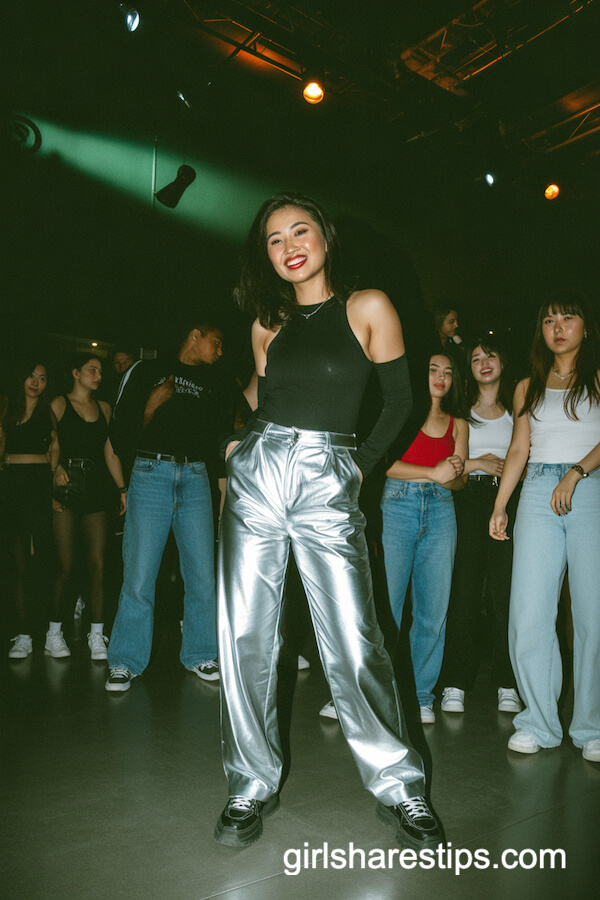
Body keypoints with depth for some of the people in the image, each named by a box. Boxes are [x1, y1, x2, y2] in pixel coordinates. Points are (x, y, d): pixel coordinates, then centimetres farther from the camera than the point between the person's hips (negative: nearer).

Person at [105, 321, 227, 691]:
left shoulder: (211, 383, 19)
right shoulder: (149, 371, 8)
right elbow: (123, 433, 2)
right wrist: (152, 404, -9)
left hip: (195, 479, 4)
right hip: (152, 474, -3)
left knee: (203, 573, 1)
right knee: (140, 573, -5)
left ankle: (200, 654, 16)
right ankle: (126, 662, 9)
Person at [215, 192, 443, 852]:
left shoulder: (367, 307, 4)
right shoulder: (268, 324, 15)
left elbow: (400, 397, 6)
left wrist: (362, 462, 1)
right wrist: (240, 444, 6)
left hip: (327, 482, -3)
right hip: (256, 473, 4)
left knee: (354, 644, -4)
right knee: (245, 635, 3)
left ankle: (397, 786, 16)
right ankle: (253, 782, 20)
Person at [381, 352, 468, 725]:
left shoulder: (458, 425, 17)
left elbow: (459, 481, 14)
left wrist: (454, 472, -10)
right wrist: (432, 473, -13)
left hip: (440, 512, 4)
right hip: (398, 507, -3)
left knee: (434, 609, 3)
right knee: (385, 601, -6)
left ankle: (422, 694, 16)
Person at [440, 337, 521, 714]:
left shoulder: (516, 408, 17)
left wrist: (506, 468, -5)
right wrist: (477, 463, -5)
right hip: (467, 499, 0)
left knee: (505, 591, -3)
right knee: (464, 589, -4)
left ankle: (507, 686, 7)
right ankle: (455, 684, 3)